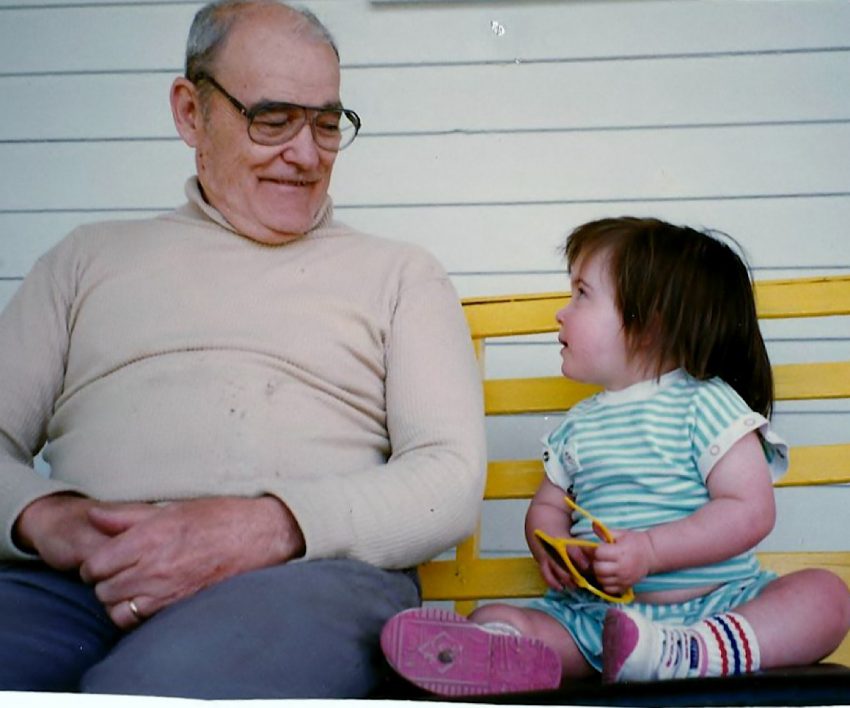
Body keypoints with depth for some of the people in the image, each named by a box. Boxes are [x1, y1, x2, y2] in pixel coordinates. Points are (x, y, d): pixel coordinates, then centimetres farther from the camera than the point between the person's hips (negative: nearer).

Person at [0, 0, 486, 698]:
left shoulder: (401, 272, 17)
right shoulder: (90, 258, 24)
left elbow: (453, 479, 4)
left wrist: (266, 526, -15)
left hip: (308, 573, -2)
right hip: (75, 582, 3)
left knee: (157, 688, -37)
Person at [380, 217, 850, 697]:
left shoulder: (705, 404, 0)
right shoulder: (579, 426, 17)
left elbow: (752, 511, -9)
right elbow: (547, 507, 21)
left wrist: (650, 549, -19)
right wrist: (553, 548, -5)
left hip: (714, 604, -3)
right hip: (594, 612, 4)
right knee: (495, 619, -18)